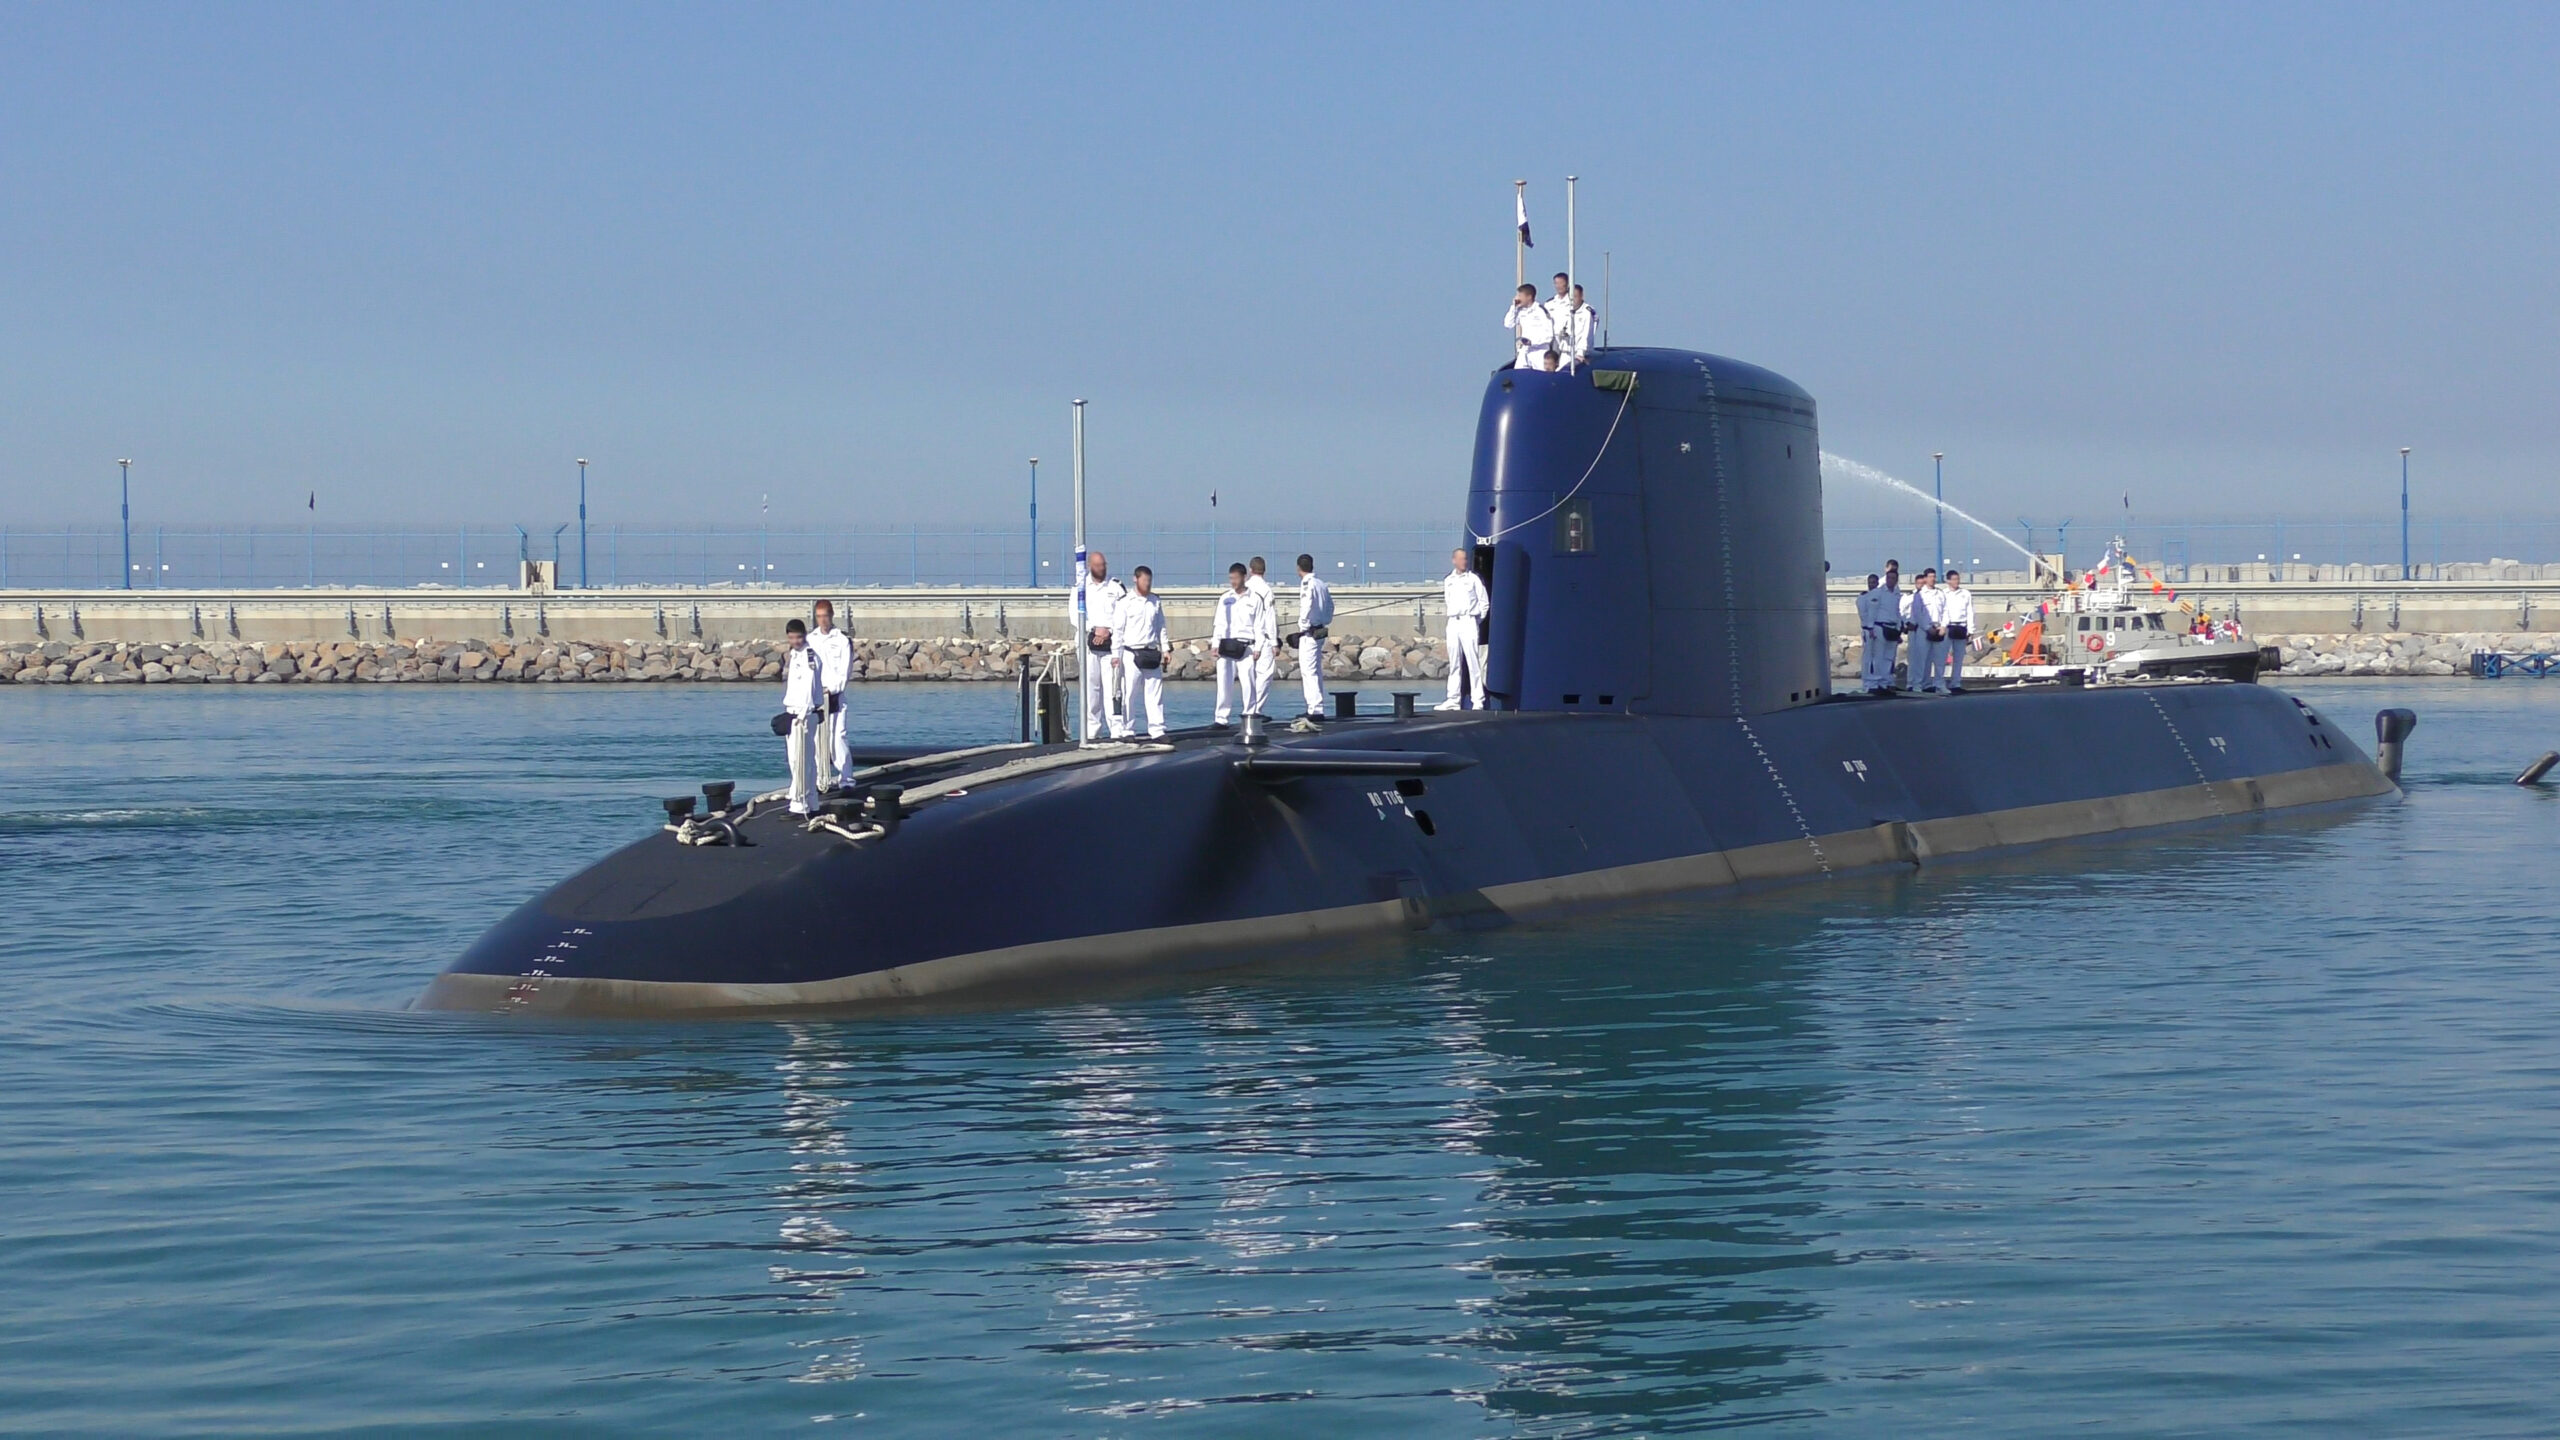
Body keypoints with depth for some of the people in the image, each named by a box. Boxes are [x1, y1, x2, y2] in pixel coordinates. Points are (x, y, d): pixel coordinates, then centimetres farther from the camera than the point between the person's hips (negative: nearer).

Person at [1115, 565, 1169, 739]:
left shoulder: (1155, 602, 12)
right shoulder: (1125, 602, -3)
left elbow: (1161, 627, 20)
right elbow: (1118, 629, -4)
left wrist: (1164, 649, 14)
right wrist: (1116, 654, -8)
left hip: (1152, 653, 4)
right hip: (1132, 653, -4)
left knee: (1155, 693, 1)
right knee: (1129, 694, -2)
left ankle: (1157, 730, 2)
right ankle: (1128, 730, 4)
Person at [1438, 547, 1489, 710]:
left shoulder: (1473, 579, 0)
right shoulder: (1448, 581, 13)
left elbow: (1484, 602, 2)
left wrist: (1477, 621, 0)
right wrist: (1451, 616, 12)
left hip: (1469, 622, -5)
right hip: (1453, 622, 5)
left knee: (1473, 662, -9)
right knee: (1454, 663, 7)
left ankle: (1478, 701, -9)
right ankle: (1453, 700, 10)